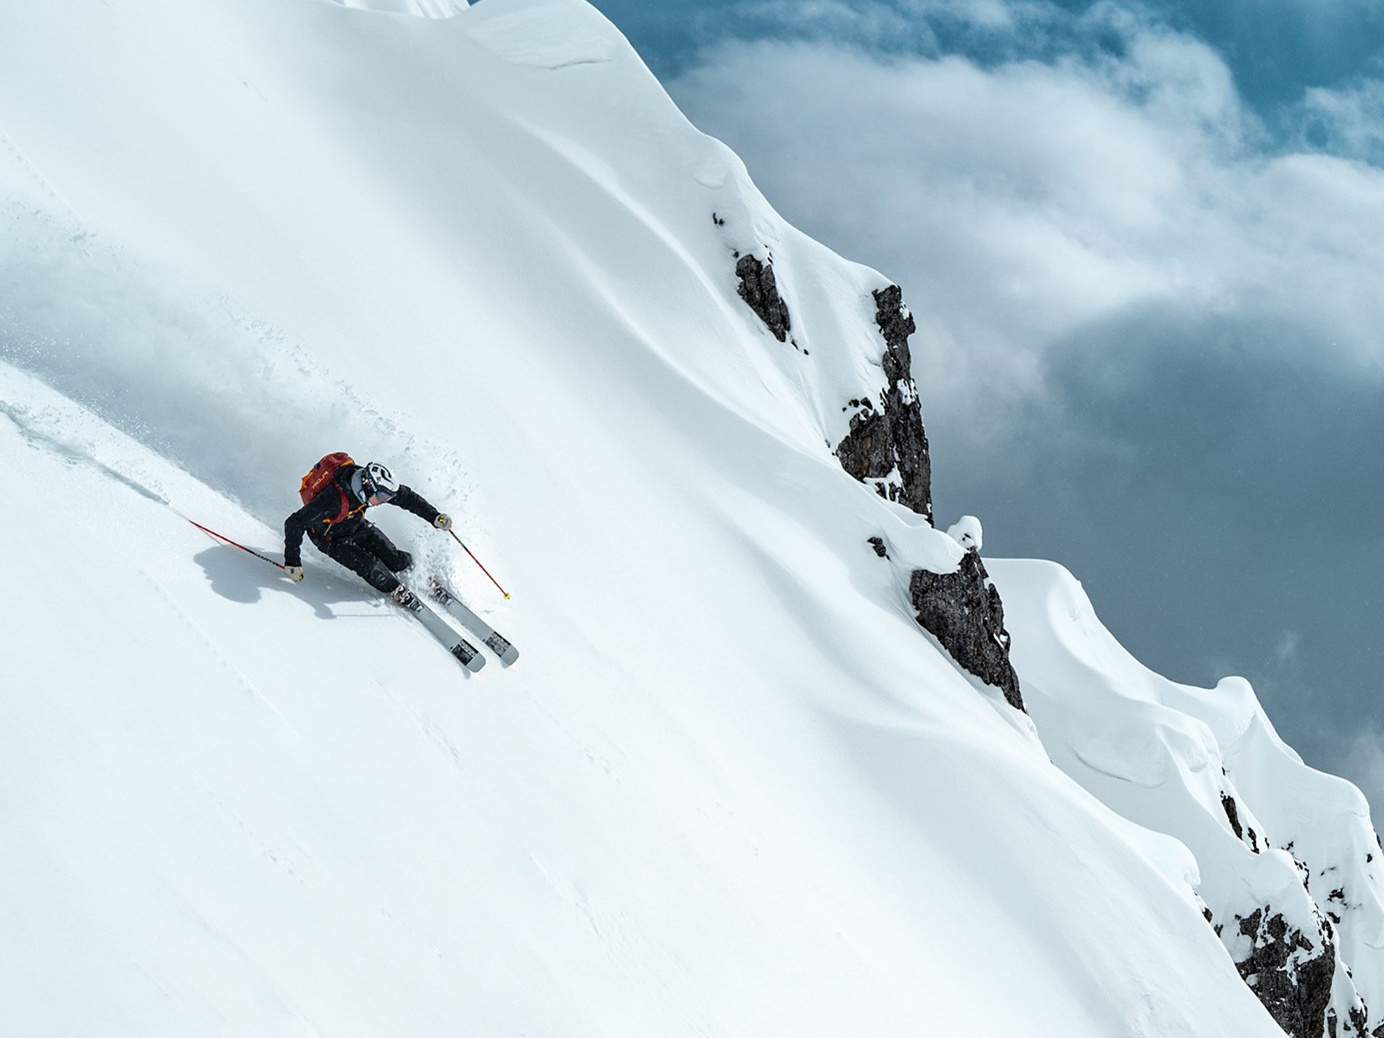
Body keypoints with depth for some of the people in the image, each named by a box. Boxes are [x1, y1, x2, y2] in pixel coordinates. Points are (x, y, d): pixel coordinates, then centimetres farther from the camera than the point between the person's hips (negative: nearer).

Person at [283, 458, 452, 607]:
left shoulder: (369, 483, -27)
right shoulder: (332, 499, -43)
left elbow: (407, 497, -14)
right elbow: (294, 524, -36)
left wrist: (435, 516, -20)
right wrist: (292, 561, -34)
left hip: (356, 525, 5)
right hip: (330, 536, -4)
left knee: (394, 558, -7)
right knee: (368, 565, -23)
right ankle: (398, 591, 0)